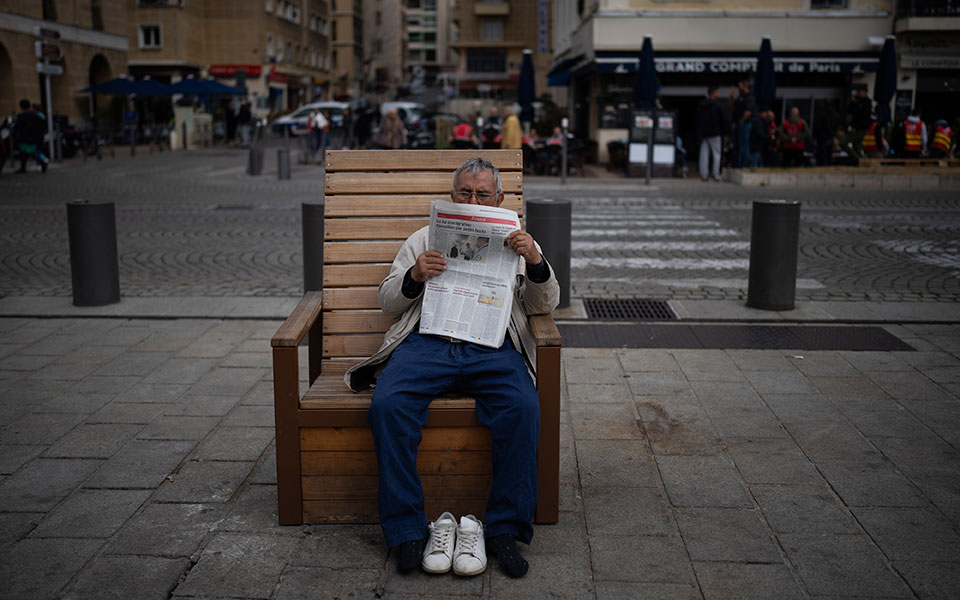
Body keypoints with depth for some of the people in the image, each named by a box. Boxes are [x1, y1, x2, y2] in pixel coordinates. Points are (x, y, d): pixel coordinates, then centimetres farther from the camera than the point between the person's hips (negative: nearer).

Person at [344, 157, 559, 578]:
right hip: (426, 341, 1)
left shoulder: (516, 243, 25)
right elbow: (388, 301, 19)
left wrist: (536, 263, -6)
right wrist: (414, 277, -3)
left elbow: (544, 305, 13)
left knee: (522, 408, -31)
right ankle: (407, 531, -21)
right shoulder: (423, 240, 26)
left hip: (492, 347, 0)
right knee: (387, 405, -29)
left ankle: (505, 528, -20)